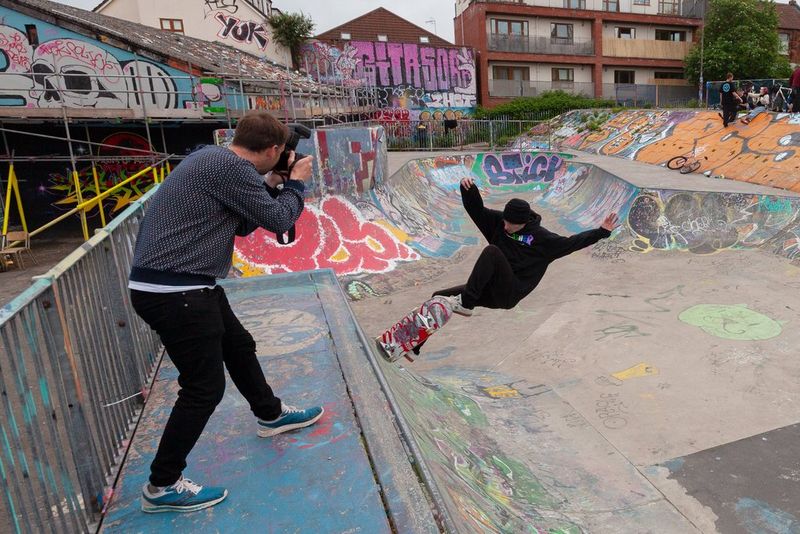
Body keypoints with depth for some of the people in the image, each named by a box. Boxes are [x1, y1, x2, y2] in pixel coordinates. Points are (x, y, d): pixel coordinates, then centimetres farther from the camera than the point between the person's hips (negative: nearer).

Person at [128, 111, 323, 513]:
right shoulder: (231, 167, -19)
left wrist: (271, 186, 12)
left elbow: (242, 223, 19)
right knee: (205, 386, -1)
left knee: (239, 347, 23)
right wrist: (296, 183, 5)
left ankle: (271, 415, 45)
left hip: (183, 284, 11)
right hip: (173, 292, -11)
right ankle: (162, 487, 16)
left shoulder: (214, 160, 13)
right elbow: (278, 220, -11)